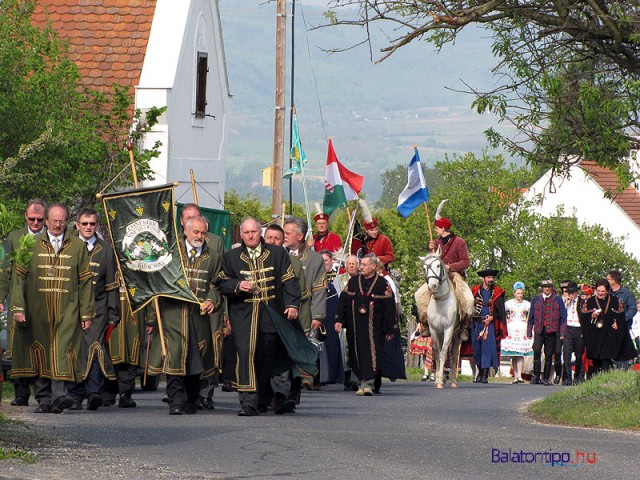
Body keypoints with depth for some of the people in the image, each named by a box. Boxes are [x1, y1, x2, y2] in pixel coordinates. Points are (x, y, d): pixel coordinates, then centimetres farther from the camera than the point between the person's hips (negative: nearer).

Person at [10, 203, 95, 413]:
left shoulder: (78, 246, 9)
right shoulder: (32, 245, 8)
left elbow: (85, 281, 8)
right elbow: (18, 277, 4)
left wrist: (87, 313, 3)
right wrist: (17, 307, -5)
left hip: (67, 310, -1)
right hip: (38, 311, 1)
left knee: (63, 350, -14)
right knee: (41, 353, 2)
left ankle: (59, 394, -24)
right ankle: (44, 399, 7)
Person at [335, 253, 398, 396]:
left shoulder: (382, 284, -1)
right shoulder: (353, 281, 9)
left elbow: (389, 307, -2)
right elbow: (343, 301, 11)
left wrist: (390, 329, -4)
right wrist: (339, 319, 2)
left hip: (374, 328, -4)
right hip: (355, 327, 4)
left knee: (371, 353, -12)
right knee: (357, 355, 6)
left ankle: (367, 383, -15)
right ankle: (363, 382, 17)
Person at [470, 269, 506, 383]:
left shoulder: (497, 293, 6)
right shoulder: (475, 290, 10)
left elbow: (501, 310, 4)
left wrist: (492, 317, -9)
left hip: (490, 324, -2)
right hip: (476, 323, 2)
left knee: (488, 347, -10)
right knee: (477, 348, 5)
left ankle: (485, 375, -11)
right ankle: (480, 372, 20)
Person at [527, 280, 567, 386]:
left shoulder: (558, 300, 8)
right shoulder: (536, 300, 12)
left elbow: (563, 317, 8)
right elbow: (531, 317, 14)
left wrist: (562, 333, 1)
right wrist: (529, 332, 8)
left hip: (551, 332, 0)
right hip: (539, 331, 0)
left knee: (548, 355, 1)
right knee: (537, 351, -18)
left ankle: (546, 378, 10)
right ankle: (536, 376, -9)